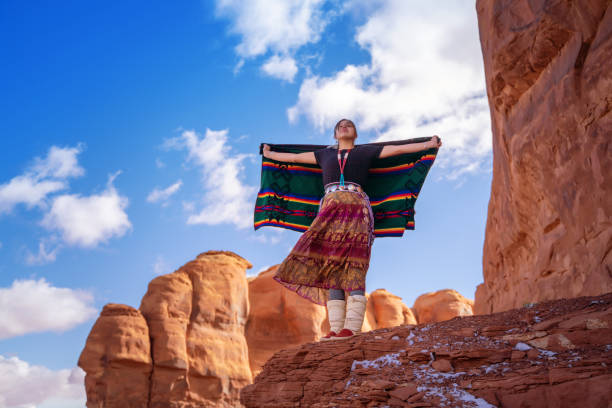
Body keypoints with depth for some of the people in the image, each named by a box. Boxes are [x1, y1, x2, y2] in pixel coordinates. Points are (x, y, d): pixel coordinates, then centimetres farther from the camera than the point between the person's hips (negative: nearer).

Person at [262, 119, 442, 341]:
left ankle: (351, 329, -20)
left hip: (356, 208, -3)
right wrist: (269, 154, 45)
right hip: (330, 209, 3)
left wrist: (429, 144, 16)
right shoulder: (325, 154, 26)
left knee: (353, 269, -13)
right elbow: (295, 157, 36)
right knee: (331, 270, -7)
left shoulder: (365, 152, 19)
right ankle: (336, 329, -10)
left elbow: (398, 149, 18)